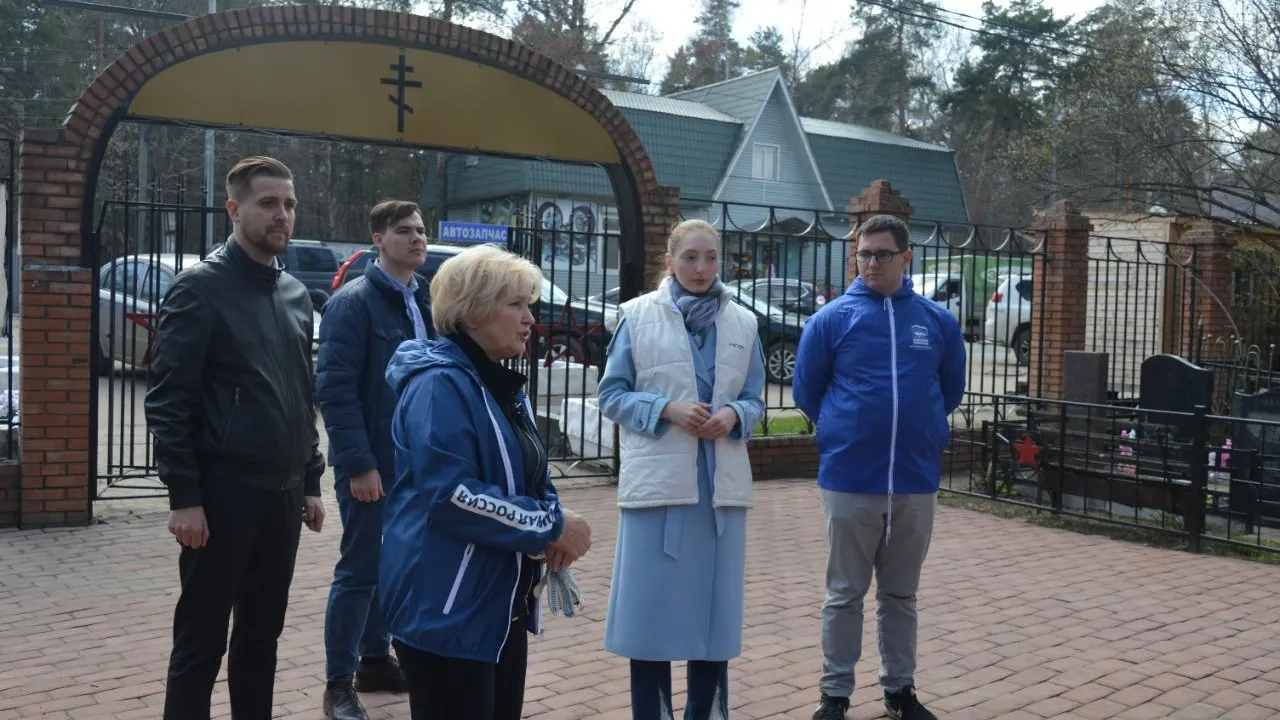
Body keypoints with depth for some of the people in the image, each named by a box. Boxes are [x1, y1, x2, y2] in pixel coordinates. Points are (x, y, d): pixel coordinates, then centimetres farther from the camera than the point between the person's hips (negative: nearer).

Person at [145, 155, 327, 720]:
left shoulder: (296, 294, 12)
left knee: (262, 635, 15)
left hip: (282, 494, 6)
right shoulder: (200, 287, -8)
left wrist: (310, 482, 13)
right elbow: (167, 401, -11)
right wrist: (184, 497, -15)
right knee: (201, 641, 4)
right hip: (223, 493, -6)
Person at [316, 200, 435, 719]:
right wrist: (359, 463, -20)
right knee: (360, 570, 1)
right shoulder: (353, 302, -12)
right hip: (372, 463, -7)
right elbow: (334, 388, -17)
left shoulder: (423, 301, 10)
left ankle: (375, 661, 32)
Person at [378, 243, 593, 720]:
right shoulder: (440, 384, -17)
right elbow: (451, 496, -26)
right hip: (446, 612, -9)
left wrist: (553, 529, -5)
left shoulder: (504, 385, 14)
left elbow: (532, 479, 17)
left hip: (502, 606, 10)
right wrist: (551, 525, -19)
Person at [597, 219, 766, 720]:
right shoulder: (638, 315, 0)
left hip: (722, 484, 3)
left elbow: (754, 399, 12)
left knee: (715, 604, 9)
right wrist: (667, 409, -14)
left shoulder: (743, 322, 7)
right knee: (650, 603, 3)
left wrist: (734, 416, -10)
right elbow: (612, 395, 1)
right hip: (657, 480, -2)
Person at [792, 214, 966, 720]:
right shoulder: (831, 319, -4)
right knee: (844, 594, 8)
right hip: (849, 479, -2)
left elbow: (951, 390, 15)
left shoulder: (938, 321, 3)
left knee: (901, 593, 15)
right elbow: (806, 392, 4)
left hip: (916, 480, 2)